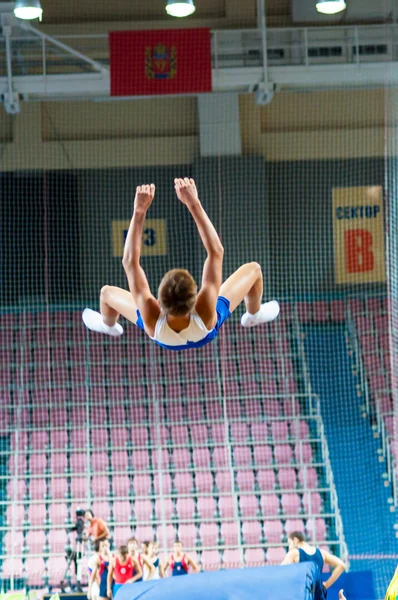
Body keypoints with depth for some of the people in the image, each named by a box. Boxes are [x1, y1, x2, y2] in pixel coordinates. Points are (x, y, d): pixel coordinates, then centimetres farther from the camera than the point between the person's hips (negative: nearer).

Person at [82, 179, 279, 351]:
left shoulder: (153, 321, -49)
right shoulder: (206, 314, -50)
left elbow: (130, 261, -46)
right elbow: (216, 252, -49)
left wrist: (139, 211, -51)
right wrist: (194, 204, -54)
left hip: (164, 340, 1)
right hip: (206, 335, 0)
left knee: (107, 292, 16)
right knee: (253, 269, 11)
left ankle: (109, 325, 53)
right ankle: (254, 314, 45)